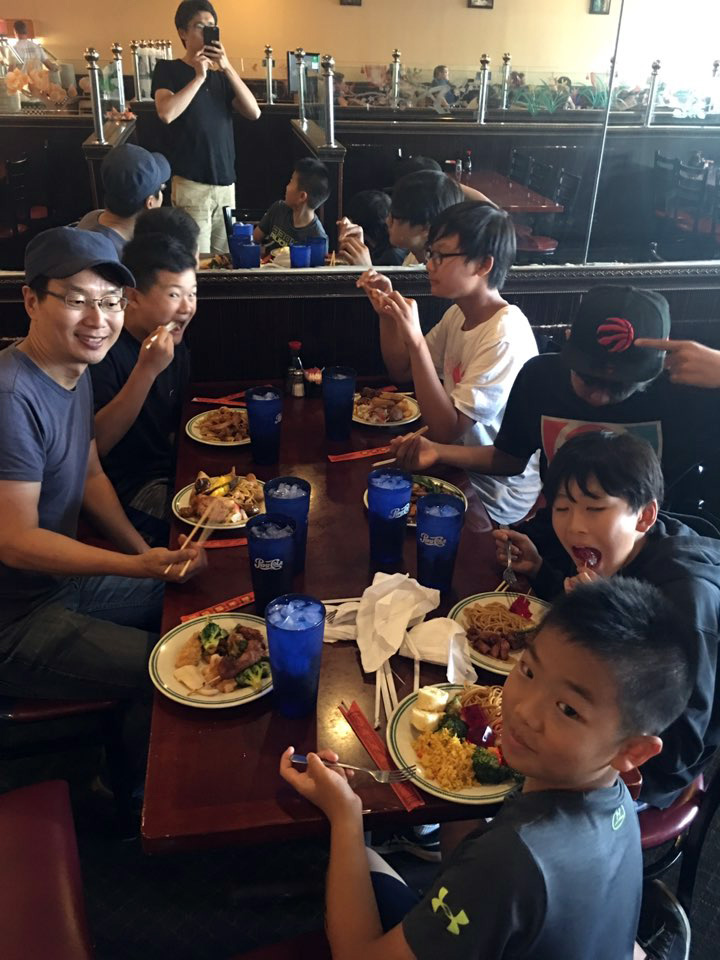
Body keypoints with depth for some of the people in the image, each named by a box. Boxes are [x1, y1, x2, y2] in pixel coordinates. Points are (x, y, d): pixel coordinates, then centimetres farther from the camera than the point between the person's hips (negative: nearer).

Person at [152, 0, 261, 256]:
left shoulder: (221, 75, 17)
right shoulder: (168, 69, 3)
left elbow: (254, 112, 2)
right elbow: (166, 113, -16)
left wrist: (228, 68, -6)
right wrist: (199, 77, -11)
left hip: (225, 181, 5)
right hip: (190, 182, -5)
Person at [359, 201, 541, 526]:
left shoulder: (506, 337, -27)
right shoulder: (458, 314, 0)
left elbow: (446, 430, -29)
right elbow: (402, 372, 9)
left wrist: (415, 340, -34)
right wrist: (387, 314, -7)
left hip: (495, 495, -7)